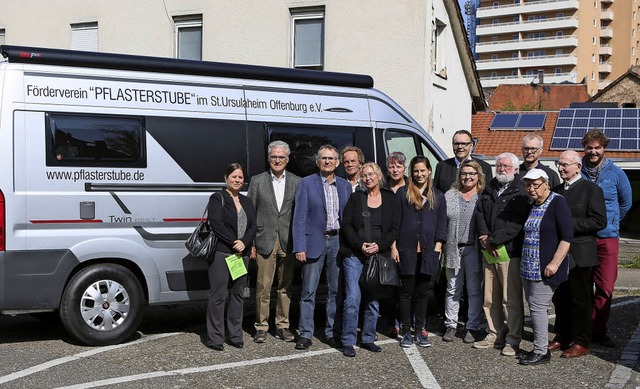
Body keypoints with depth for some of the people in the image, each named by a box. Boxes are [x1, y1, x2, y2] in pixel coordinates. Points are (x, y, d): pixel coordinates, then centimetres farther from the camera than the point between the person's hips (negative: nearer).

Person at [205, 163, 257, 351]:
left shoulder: (246, 202, 17)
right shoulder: (217, 198, 0)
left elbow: (253, 226, 9)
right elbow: (216, 223, -12)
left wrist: (244, 243, -9)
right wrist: (234, 242, -15)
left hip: (242, 254, 6)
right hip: (221, 253, -6)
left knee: (238, 294, 10)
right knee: (218, 295, -5)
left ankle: (235, 335, 18)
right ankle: (215, 338, 1)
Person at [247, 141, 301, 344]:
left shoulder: (297, 182, 7)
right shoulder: (257, 181, 4)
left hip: (288, 242, 1)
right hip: (265, 242, -1)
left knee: (285, 287, 9)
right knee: (263, 287, 1)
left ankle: (282, 325, 19)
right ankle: (261, 327, 11)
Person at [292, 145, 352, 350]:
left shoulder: (345, 186, 9)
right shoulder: (306, 183, -2)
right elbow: (299, 217, -6)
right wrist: (299, 247, -12)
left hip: (338, 241, 4)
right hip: (315, 242, -4)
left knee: (336, 291, 10)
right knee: (308, 291, 1)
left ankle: (332, 332, 20)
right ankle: (305, 334, 9)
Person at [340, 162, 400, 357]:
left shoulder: (391, 200, 8)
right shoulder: (356, 198, 6)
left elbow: (394, 229, 4)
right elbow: (346, 225, 1)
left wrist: (379, 246, -10)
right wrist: (360, 245, -12)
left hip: (379, 255, 2)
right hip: (354, 255, -2)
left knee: (374, 299, 7)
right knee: (352, 298, -8)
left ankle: (368, 339, 18)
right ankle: (348, 341, -2)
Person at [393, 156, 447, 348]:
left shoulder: (437, 196, 12)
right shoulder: (402, 193, 5)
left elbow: (441, 223, 10)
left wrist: (438, 246, 0)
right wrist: (393, 246, -3)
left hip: (427, 251, 2)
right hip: (406, 250, -2)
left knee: (422, 292, 7)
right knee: (406, 291, 2)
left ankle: (420, 331, 16)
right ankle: (406, 332, 9)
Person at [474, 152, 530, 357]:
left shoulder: (521, 192, -5)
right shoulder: (490, 189, 16)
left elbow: (516, 223, -14)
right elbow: (480, 213, 10)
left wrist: (494, 240, -14)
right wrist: (485, 237, -6)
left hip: (510, 251, -6)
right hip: (489, 251, 6)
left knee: (512, 299, -3)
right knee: (490, 298, 11)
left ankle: (513, 339, 7)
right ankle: (494, 335, 22)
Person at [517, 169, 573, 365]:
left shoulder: (558, 203, -10)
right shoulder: (532, 206, 14)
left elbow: (567, 237, -15)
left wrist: (555, 263, -20)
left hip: (545, 269, -8)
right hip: (529, 268, 8)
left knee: (538, 307, -7)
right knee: (533, 307, 10)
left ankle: (541, 352, 1)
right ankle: (539, 348, 18)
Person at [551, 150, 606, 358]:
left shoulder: (591, 189, -7)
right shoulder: (556, 190, 13)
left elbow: (600, 221, -16)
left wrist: (569, 224, -20)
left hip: (580, 255, -6)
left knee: (580, 300, 3)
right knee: (560, 299, 13)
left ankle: (581, 342, 13)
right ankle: (562, 337, 26)